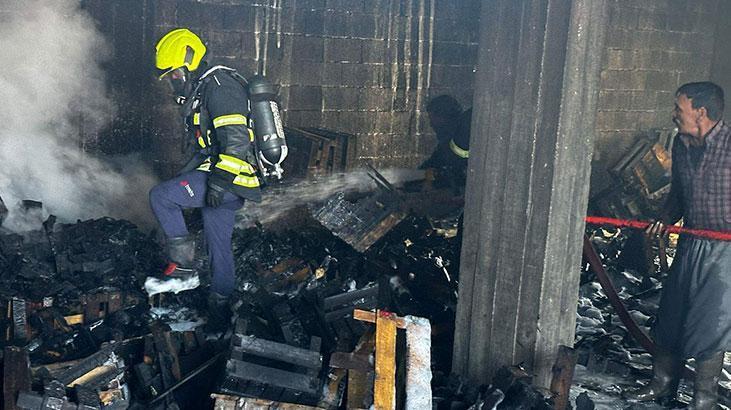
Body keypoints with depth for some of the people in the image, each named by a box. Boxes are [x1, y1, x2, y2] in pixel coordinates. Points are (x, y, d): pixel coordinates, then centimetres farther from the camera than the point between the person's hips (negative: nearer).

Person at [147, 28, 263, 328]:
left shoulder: (218, 84, -12)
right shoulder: (201, 90, 21)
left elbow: (236, 139, -23)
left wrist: (219, 180, -25)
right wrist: (185, 173, 29)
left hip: (229, 179, -10)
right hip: (226, 180, 10)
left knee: (160, 196, -14)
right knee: (218, 243, 16)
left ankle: (182, 264, -6)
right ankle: (220, 303, 26)